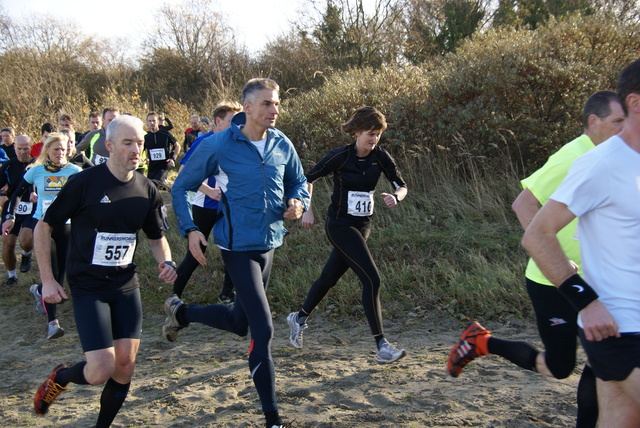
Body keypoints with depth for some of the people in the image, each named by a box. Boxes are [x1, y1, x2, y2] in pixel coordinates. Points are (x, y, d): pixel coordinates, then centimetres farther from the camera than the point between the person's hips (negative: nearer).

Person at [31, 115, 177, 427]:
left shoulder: (146, 190, 2)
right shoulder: (84, 183, -12)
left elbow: (157, 237, 14)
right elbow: (43, 228, -4)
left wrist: (166, 262, -7)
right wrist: (47, 279, -8)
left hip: (126, 287, 5)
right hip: (87, 289, -4)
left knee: (125, 365, 2)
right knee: (102, 370, -10)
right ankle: (59, 378, 23)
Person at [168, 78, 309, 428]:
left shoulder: (282, 145, 1)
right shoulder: (218, 145, -11)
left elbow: (298, 181, 15)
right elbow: (181, 188, -1)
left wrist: (297, 202, -8)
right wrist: (190, 230, -11)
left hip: (269, 243, 6)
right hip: (239, 245, -6)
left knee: (240, 322, 19)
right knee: (263, 329, -10)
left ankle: (180, 312, 46)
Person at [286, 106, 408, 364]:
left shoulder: (381, 157, -2)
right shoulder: (340, 156, -14)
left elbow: (402, 186, 3)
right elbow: (308, 179, -3)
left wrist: (396, 197, -19)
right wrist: (307, 210, -12)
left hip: (362, 227, 6)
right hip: (340, 226, -6)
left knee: (329, 278, 18)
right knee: (372, 279, -16)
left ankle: (299, 318, 43)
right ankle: (381, 347, -11)